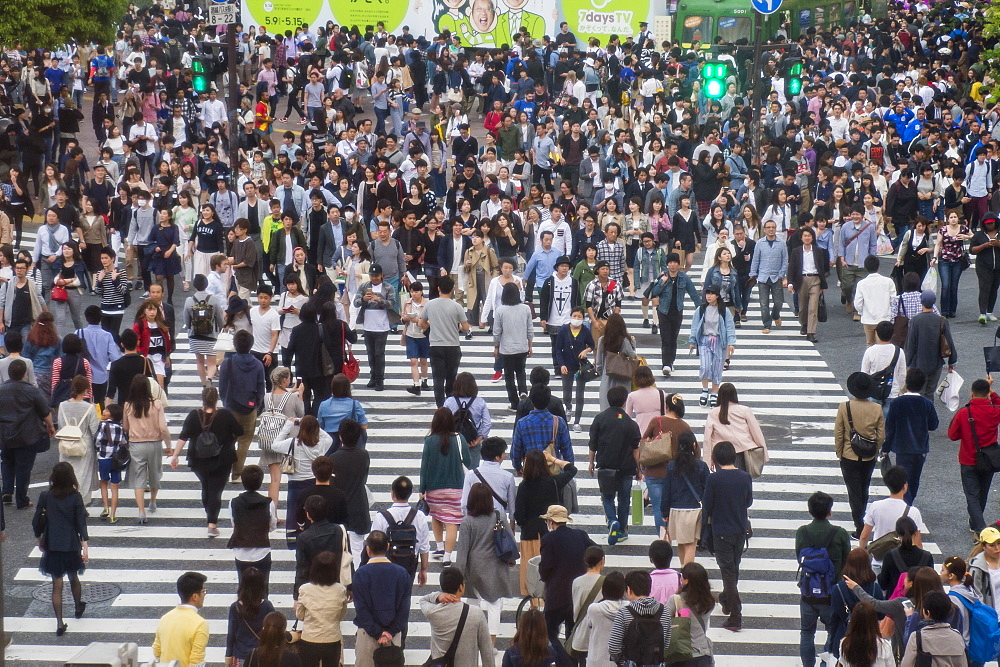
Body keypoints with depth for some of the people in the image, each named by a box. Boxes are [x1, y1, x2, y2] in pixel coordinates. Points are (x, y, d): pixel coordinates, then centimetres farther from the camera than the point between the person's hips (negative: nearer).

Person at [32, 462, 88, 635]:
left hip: (52, 546, 0)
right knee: (74, 578, 23)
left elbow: (37, 521, -1)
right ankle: (78, 608, 46)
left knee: (57, 584, 3)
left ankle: (60, 623, -1)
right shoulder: (75, 497, -10)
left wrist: (40, 540, 15)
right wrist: (85, 546, -10)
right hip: (71, 545, 0)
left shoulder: (45, 497, -7)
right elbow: (81, 523, -12)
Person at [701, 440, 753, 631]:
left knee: (728, 570, -3)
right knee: (734, 567, 23)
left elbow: (706, 507, -9)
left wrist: (705, 532, 5)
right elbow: (749, 502, 10)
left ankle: (735, 616, -10)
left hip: (721, 531, -5)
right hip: (740, 530, 5)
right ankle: (727, 600, 45)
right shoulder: (745, 478, -4)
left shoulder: (714, 479, -15)